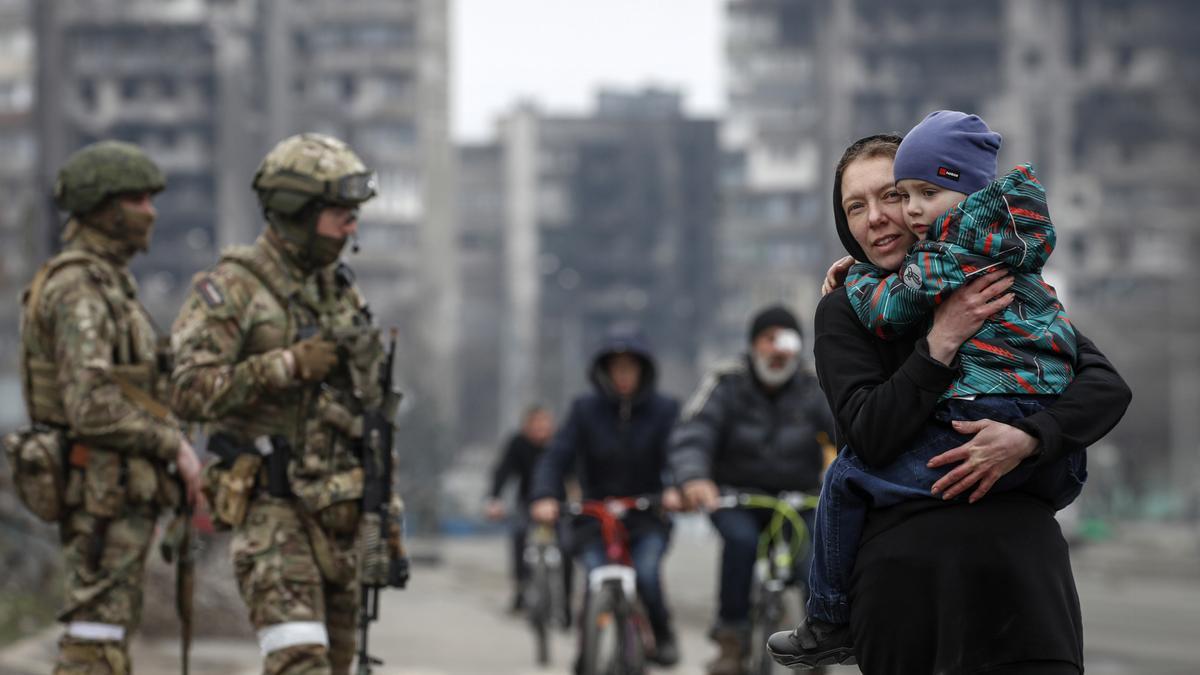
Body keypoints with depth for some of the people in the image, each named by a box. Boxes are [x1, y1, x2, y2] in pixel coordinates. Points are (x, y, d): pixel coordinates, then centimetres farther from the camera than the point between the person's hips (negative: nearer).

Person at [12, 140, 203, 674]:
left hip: (117, 488, 10)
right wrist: (174, 445, -15)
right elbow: (93, 407, -24)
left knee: (112, 630, 14)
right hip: (105, 488, -10)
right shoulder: (78, 289, -14)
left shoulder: (108, 282, 18)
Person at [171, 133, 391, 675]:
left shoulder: (341, 291, 14)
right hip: (271, 505, -7)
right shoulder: (229, 290, -7)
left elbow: (373, 405, 20)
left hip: (340, 506, 7)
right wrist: (287, 365, -22)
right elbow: (190, 391, -18)